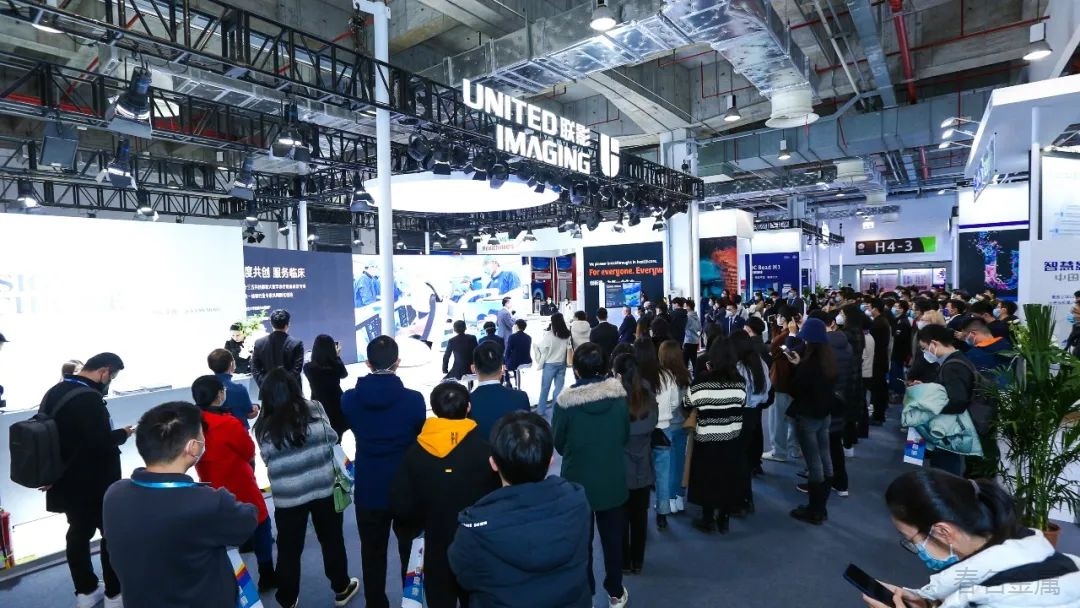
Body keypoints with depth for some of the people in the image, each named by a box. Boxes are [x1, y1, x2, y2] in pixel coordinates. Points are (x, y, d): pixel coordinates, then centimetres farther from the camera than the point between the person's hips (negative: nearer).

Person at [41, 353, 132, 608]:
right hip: (93, 484, -8)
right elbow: (101, 442, -29)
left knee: (78, 533, 19)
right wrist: (123, 433, -10)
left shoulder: (54, 392, 3)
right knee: (112, 534, 7)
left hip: (67, 481, 9)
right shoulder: (88, 398, -26)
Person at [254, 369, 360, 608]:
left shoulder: (263, 427, -7)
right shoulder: (314, 410, -10)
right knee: (332, 539, 18)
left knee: (288, 548, 18)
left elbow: (267, 460, 1)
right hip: (323, 487, 0)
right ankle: (341, 588, 34)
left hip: (287, 496, 0)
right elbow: (332, 438, -2)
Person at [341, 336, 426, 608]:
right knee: (411, 551, 18)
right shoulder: (414, 399, -18)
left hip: (368, 489, 2)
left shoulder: (350, 399, -11)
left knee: (372, 554, 19)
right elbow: (421, 440, -4)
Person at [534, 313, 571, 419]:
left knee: (545, 388, 8)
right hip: (562, 364, 3)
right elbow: (568, 348, 3)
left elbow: (542, 348, -8)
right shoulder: (567, 334, -5)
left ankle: (541, 410, 17)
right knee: (559, 387, 10)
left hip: (550, 364, -3)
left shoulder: (549, 334, -16)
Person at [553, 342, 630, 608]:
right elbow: (626, 435, 1)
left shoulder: (566, 401, -21)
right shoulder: (620, 395, -13)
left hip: (578, 481, -2)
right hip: (613, 481, 2)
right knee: (613, 538, 21)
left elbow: (557, 442, -7)